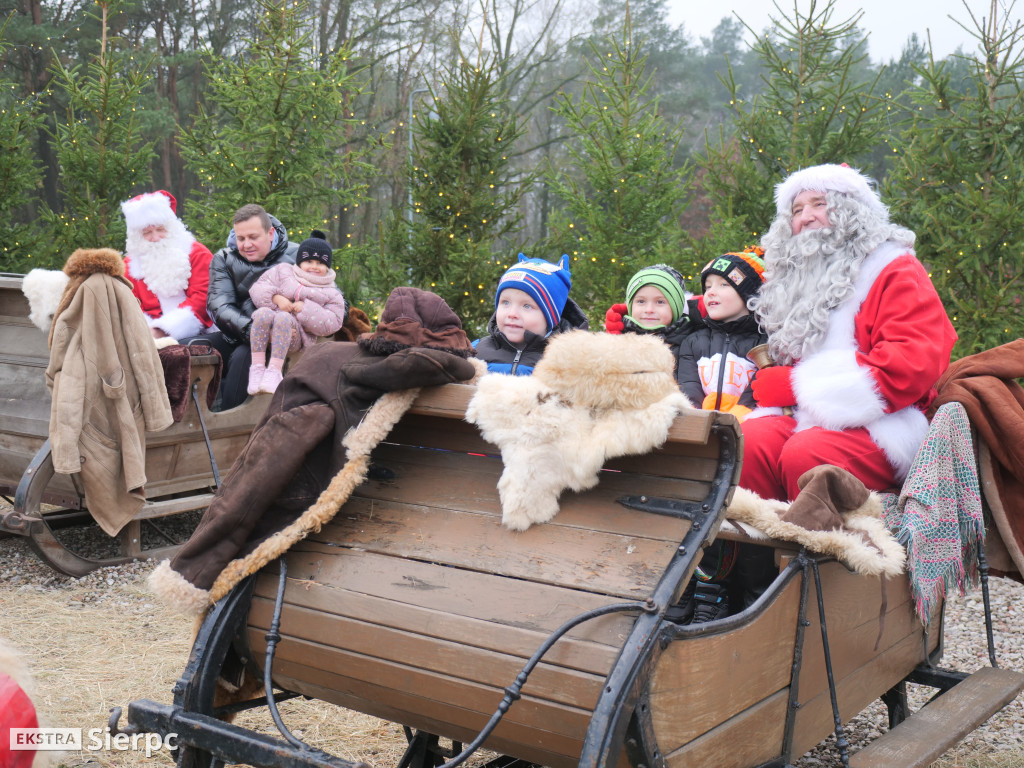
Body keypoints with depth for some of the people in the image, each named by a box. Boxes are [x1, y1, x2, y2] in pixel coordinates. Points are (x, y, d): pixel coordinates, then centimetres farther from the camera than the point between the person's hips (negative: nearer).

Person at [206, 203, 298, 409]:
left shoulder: (294, 256, 0)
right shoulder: (224, 259, 8)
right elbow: (218, 305, -8)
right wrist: (250, 329, -29)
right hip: (237, 336, 3)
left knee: (243, 356, -33)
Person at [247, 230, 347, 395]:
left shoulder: (331, 294, 13)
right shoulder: (283, 271, 18)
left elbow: (333, 323, -1)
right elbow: (257, 289, 11)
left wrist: (306, 309, -10)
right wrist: (276, 298, -8)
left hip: (294, 337, -2)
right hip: (266, 333, 2)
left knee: (283, 318, -34)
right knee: (263, 313, -32)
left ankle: (274, 370, -39)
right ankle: (257, 367, -30)